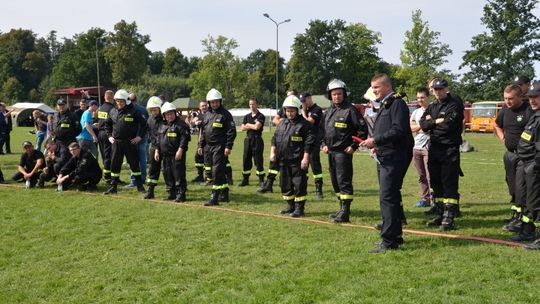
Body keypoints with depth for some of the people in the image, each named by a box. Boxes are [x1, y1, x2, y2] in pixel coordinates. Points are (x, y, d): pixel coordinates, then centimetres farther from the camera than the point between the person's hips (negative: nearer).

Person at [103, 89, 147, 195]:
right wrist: (109, 136, 14)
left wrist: (140, 136, -7)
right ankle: (113, 187, 14)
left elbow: (143, 123, -2)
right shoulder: (113, 112, 8)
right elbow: (107, 124, 23)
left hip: (130, 142, -4)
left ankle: (140, 186, 11)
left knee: (134, 164, 3)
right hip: (116, 142, 4)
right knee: (114, 165, 6)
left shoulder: (133, 112, -6)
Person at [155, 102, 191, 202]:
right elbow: (158, 139, 22)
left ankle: (181, 194, -2)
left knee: (179, 174, -7)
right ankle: (172, 193, 21)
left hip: (177, 155, -7)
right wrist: (157, 150, 14)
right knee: (167, 174, 11)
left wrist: (180, 150, -19)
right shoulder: (162, 125, 16)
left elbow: (185, 137, -13)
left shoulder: (180, 124, -6)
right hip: (165, 155, 8)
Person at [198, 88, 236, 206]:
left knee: (217, 171, -11)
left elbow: (231, 131, -10)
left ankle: (214, 197, -11)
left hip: (220, 147, -7)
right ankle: (224, 194, 24)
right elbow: (203, 132, 22)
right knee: (219, 172, 14)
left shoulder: (225, 114, -6)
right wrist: (200, 146, 16)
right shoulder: (207, 115, 15)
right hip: (209, 147, 7)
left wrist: (228, 147, -15)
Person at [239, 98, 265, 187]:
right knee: (246, 160, 7)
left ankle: (261, 180, 2)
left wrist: (248, 125, -1)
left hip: (257, 140, -6)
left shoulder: (261, 116, -4)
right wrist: (252, 126, -8)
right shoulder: (247, 116, 14)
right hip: (248, 140, 6)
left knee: (258, 161, -4)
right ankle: (245, 180, 15)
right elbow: (242, 128, 5)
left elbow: (257, 127, -17)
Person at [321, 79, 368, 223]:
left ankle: (345, 212, -7)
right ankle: (343, 209, 24)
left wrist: (354, 146, -13)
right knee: (335, 182, 13)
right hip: (331, 152, 8)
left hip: (343, 152, -8)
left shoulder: (350, 110, -9)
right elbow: (322, 129, 27)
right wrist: (324, 144, 13)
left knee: (344, 181, -9)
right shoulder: (328, 112, 14)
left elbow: (363, 129, -12)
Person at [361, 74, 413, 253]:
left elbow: (398, 130, -21)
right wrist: (376, 144, 7)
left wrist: (376, 140, -18)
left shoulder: (397, 104, -9)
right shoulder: (384, 105, 21)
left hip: (394, 158, -10)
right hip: (384, 158, 10)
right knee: (391, 197, 14)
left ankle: (389, 241, -9)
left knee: (387, 197, -12)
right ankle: (396, 236, 24)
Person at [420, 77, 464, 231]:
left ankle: (449, 217, -3)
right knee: (436, 183, 11)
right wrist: (436, 121, -9)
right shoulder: (432, 106, 15)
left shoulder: (455, 104, -6)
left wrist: (431, 122, -5)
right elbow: (423, 123, 6)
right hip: (434, 148, 7)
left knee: (450, 183, -6)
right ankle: (440, 214, 20)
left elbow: (449, 124, -18)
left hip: (450, 149, -7)